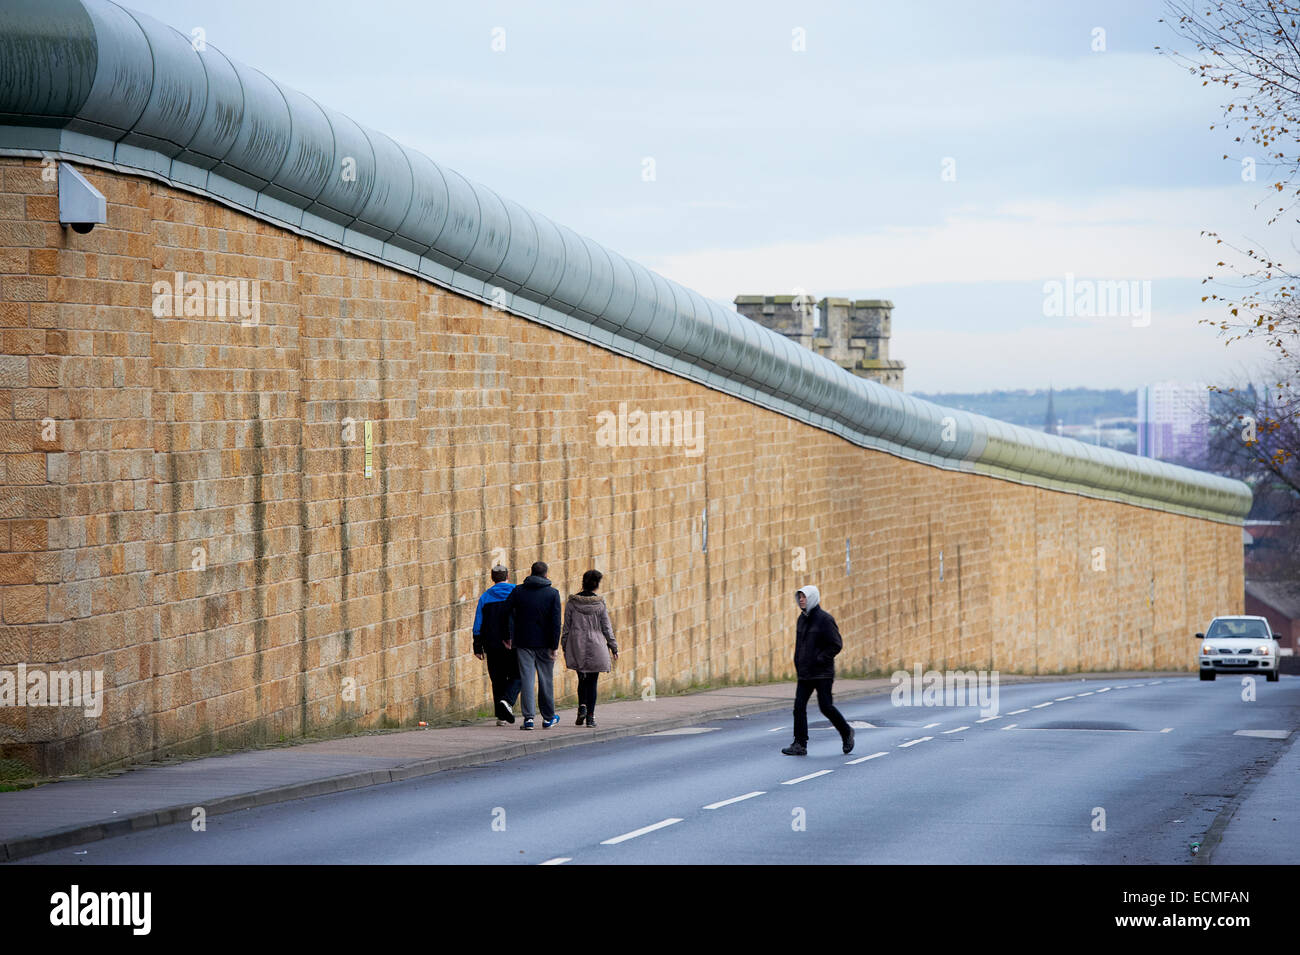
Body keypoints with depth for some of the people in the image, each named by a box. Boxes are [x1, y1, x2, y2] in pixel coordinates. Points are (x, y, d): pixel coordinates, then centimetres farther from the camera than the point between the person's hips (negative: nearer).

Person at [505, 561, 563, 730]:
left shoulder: (518, 591, 2)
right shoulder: (553, 593, -2)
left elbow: (507, 613, -7)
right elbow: (556, 622, -8)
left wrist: (509, 636, -5)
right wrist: (554, 646, -8)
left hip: (523, 643, 0)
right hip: (544, 644, 0)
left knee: (527, 679, 0)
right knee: (545, 680, 10)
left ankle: (528, 717, -10)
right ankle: (548, 718, 20)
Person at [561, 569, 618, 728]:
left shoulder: (572, 603, -2)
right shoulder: (600, 604, -6)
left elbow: (566, 627, 2)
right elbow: (607, 628, -1)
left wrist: (564, 647, 10)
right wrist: (613, 648, 8)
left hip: (576, 646, 1)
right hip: (595, 647, -1)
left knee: (582, 679, 15)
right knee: (592, 682, 5)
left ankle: (582, 706, -7)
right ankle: (590, 716, 1)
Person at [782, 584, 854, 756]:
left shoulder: (825, 619, -11)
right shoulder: (802, 619, 11)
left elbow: (836, 645, -13)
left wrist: (819, 660, -18)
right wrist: (798, 664, 12)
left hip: (822, 673, -7)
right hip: (804, 674, 7)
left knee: (825, 707, -4)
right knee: (799, 706, -3)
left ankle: (846, 732, 20)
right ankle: (800, 745, -4)